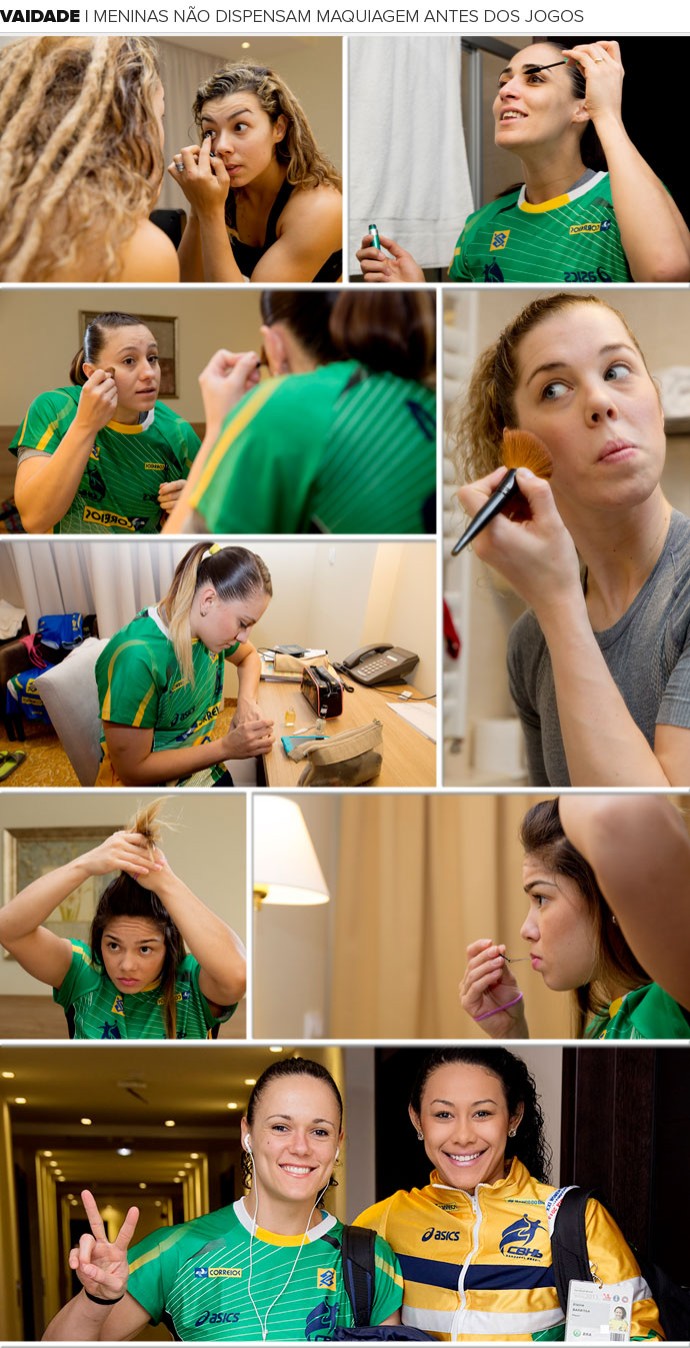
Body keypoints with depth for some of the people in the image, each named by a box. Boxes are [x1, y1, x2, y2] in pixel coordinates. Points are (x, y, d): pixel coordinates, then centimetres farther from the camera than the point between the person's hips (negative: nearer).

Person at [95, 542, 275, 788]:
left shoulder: (211, 626, -4)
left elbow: (249, 656, 20)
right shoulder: (137, 658, -27)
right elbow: (133, 771, -22)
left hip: (206, 771, 7)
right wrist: (226, 747, -22)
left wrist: (247, 701, -1)